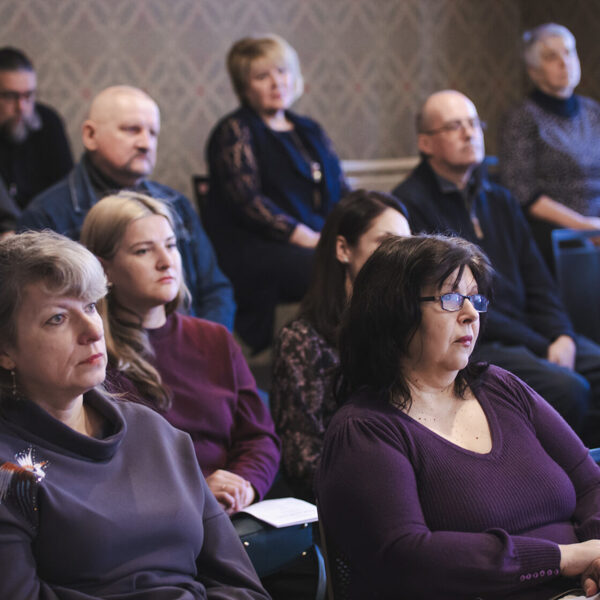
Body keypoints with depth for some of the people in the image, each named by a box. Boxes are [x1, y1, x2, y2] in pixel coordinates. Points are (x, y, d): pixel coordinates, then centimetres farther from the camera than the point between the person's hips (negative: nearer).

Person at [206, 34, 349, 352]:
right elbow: (248, 202, -8)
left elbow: (344, 194, 22)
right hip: (255, 251, -6)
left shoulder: (310, 131, 25)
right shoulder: (235, 131, 5)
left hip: (324, 241, 6)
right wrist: (309, 239, -17)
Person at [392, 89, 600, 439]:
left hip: (530, 334, 8)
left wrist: (561, 335, -3)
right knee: (567, 388, -29)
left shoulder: (499, 200, 20)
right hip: (469, 344, -8)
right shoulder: (411, 203, -6)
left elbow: (537, 281, 19)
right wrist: (540, 346, -13)